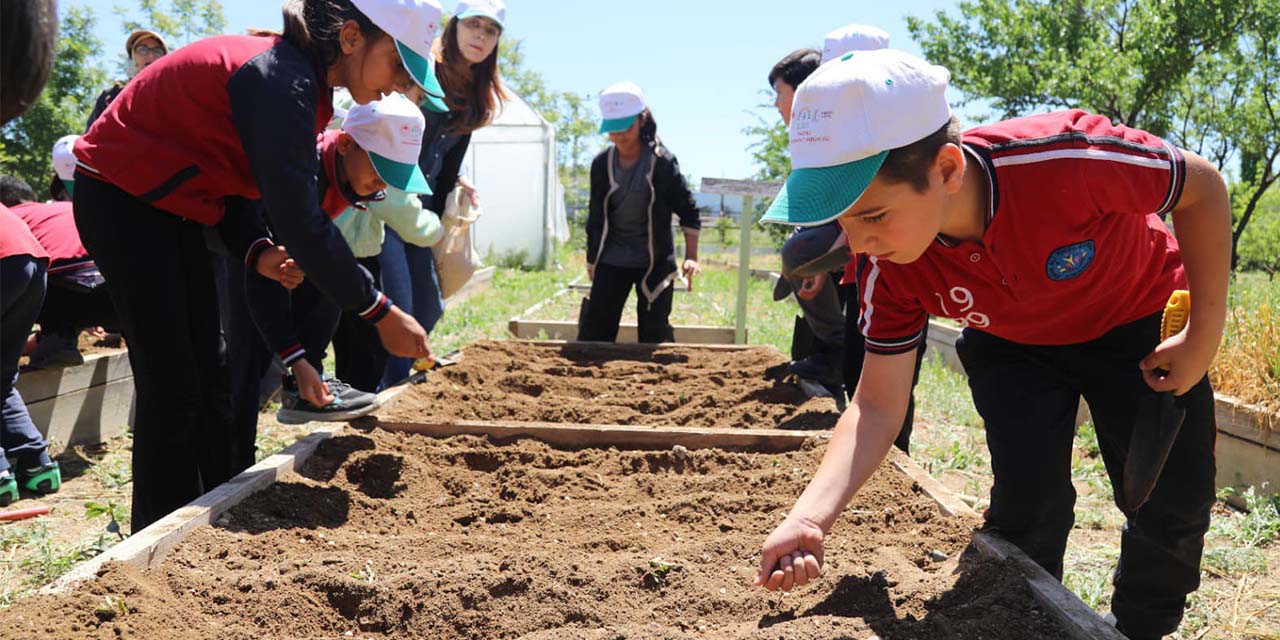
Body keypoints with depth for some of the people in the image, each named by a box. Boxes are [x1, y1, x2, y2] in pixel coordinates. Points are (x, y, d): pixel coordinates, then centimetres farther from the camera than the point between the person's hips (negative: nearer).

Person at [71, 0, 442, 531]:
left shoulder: (300, 76, 3)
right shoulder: (280, 82, -28)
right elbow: (300, 220, -31)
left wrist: (256, 251, -8)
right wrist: (381, 312, -25)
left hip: (173, 205, 10)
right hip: (120, 198, -9)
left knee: (209, 378, 9)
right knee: (172, 386, -8)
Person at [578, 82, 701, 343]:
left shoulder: (662, 162, -10)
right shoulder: (601, 164, 1)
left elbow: (688, 211, -5)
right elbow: (595, 218, 10)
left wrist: (691, 257, -14)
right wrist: (591, 262, 13)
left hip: (654, 262, -3)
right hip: (612, 261, 3)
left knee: (655, 333, 1)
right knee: (592, 331, 1)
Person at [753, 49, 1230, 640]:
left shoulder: (1065, 160, -42)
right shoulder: (887, 268, -29)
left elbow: (1203, 186, -22)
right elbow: (877, 405, -23)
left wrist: (1205, 333, -20)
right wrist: (808, 518, -38)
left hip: (1140, 325, -1)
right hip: (1013, 348, 1)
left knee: (1175, 507, 0)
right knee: (1028, 501, -13)